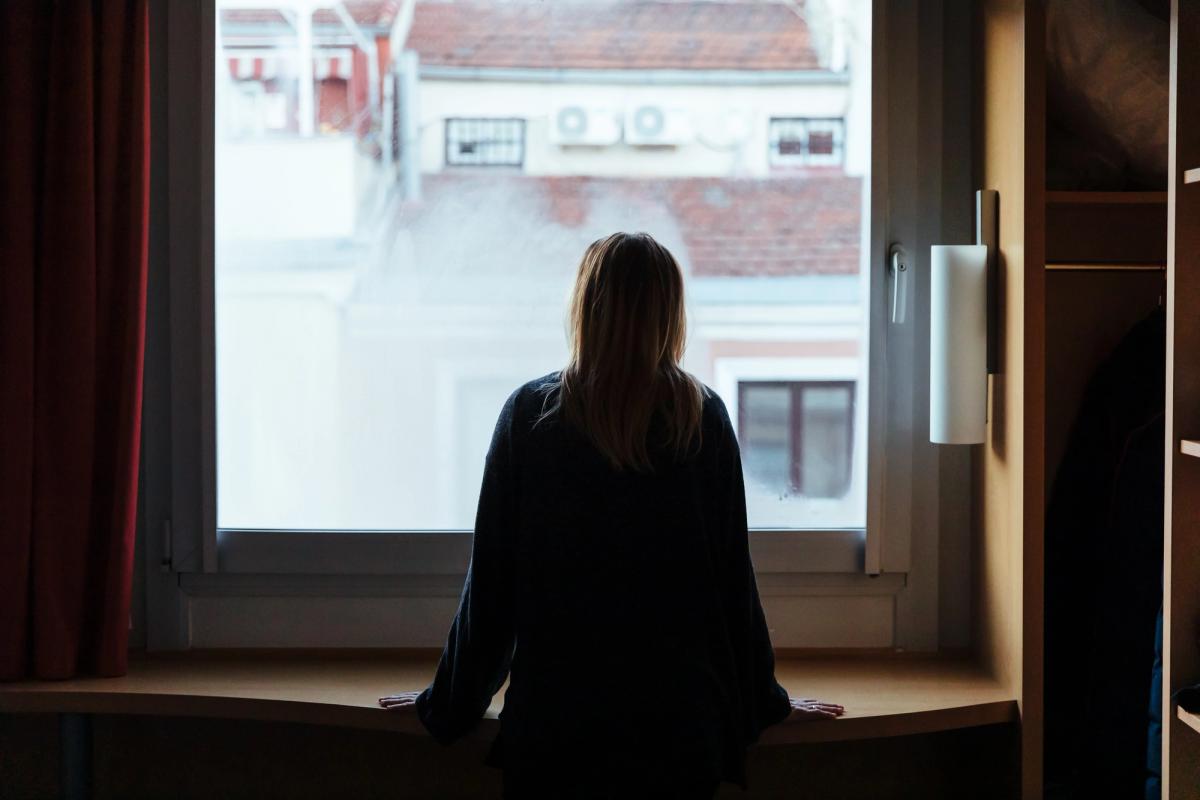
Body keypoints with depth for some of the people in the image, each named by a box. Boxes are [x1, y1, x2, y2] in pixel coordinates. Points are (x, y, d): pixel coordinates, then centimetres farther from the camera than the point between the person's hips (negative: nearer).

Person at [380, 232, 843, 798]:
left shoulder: (528, 413, -6)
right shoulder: (704, 418, -4)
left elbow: (489, 580, -3)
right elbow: (733, 578, 1)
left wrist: (450, 703, 9)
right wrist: (763, 701, 14)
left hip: (554, 713, -1)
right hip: (679, 718, 1)